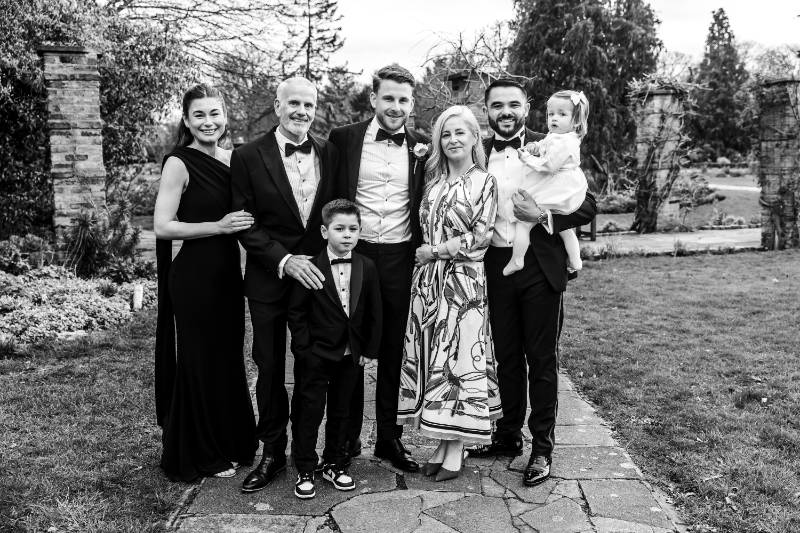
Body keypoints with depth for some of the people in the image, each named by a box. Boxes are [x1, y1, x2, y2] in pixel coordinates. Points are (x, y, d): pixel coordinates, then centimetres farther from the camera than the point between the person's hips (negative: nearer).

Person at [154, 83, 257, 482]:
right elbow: (163, 227, -14)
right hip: (194, 275, -6)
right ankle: (198, 455, 22)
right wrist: (218, 226, -20)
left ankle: (230, 444, 30)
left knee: (229, 358, 14)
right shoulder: (179, 163, -10)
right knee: (200, 362, 5)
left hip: (228, 271, 6)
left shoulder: (233, 158, 8)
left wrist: (245, 222, 1)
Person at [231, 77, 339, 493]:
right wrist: (284, 260, -18)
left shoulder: (329, 153, 4)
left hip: (319, 275, 2)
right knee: (270, 369, 10)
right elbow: (245, 224, -8)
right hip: (270, 280, -1)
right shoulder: (248, 157, -5)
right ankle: (272, 454, 26)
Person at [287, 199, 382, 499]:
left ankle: (335, 465, 30)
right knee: (309, 412, 3)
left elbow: (373, 313, 5)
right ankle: (305, 471, 16)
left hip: (351, 355, 4)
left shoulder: (367, 268, -1)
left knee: (341, 412, 15)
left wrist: (368, 349, 2)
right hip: (315, 356, -3)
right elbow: (296, 312, -7)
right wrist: (304, 348, -11)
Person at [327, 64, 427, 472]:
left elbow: (424, 208, 12)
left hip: (400, 259, 1)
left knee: (393, 351, 9)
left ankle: (389, 436, 23)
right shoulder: (343, 139, 0)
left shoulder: (421, 149, 6)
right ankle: (347, 438, 22)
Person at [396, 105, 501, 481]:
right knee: (431, 360, 6)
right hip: (428, 281, 5)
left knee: (459, 359, -1)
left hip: (463, 281, -5)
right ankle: (441, 444, 17)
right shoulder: (434, 180, 13)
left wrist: (436, 251, -9)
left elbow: (481, 237, -9)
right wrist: (426, 255, -1)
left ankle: (456, 450, 10)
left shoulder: (484, 182, -1)